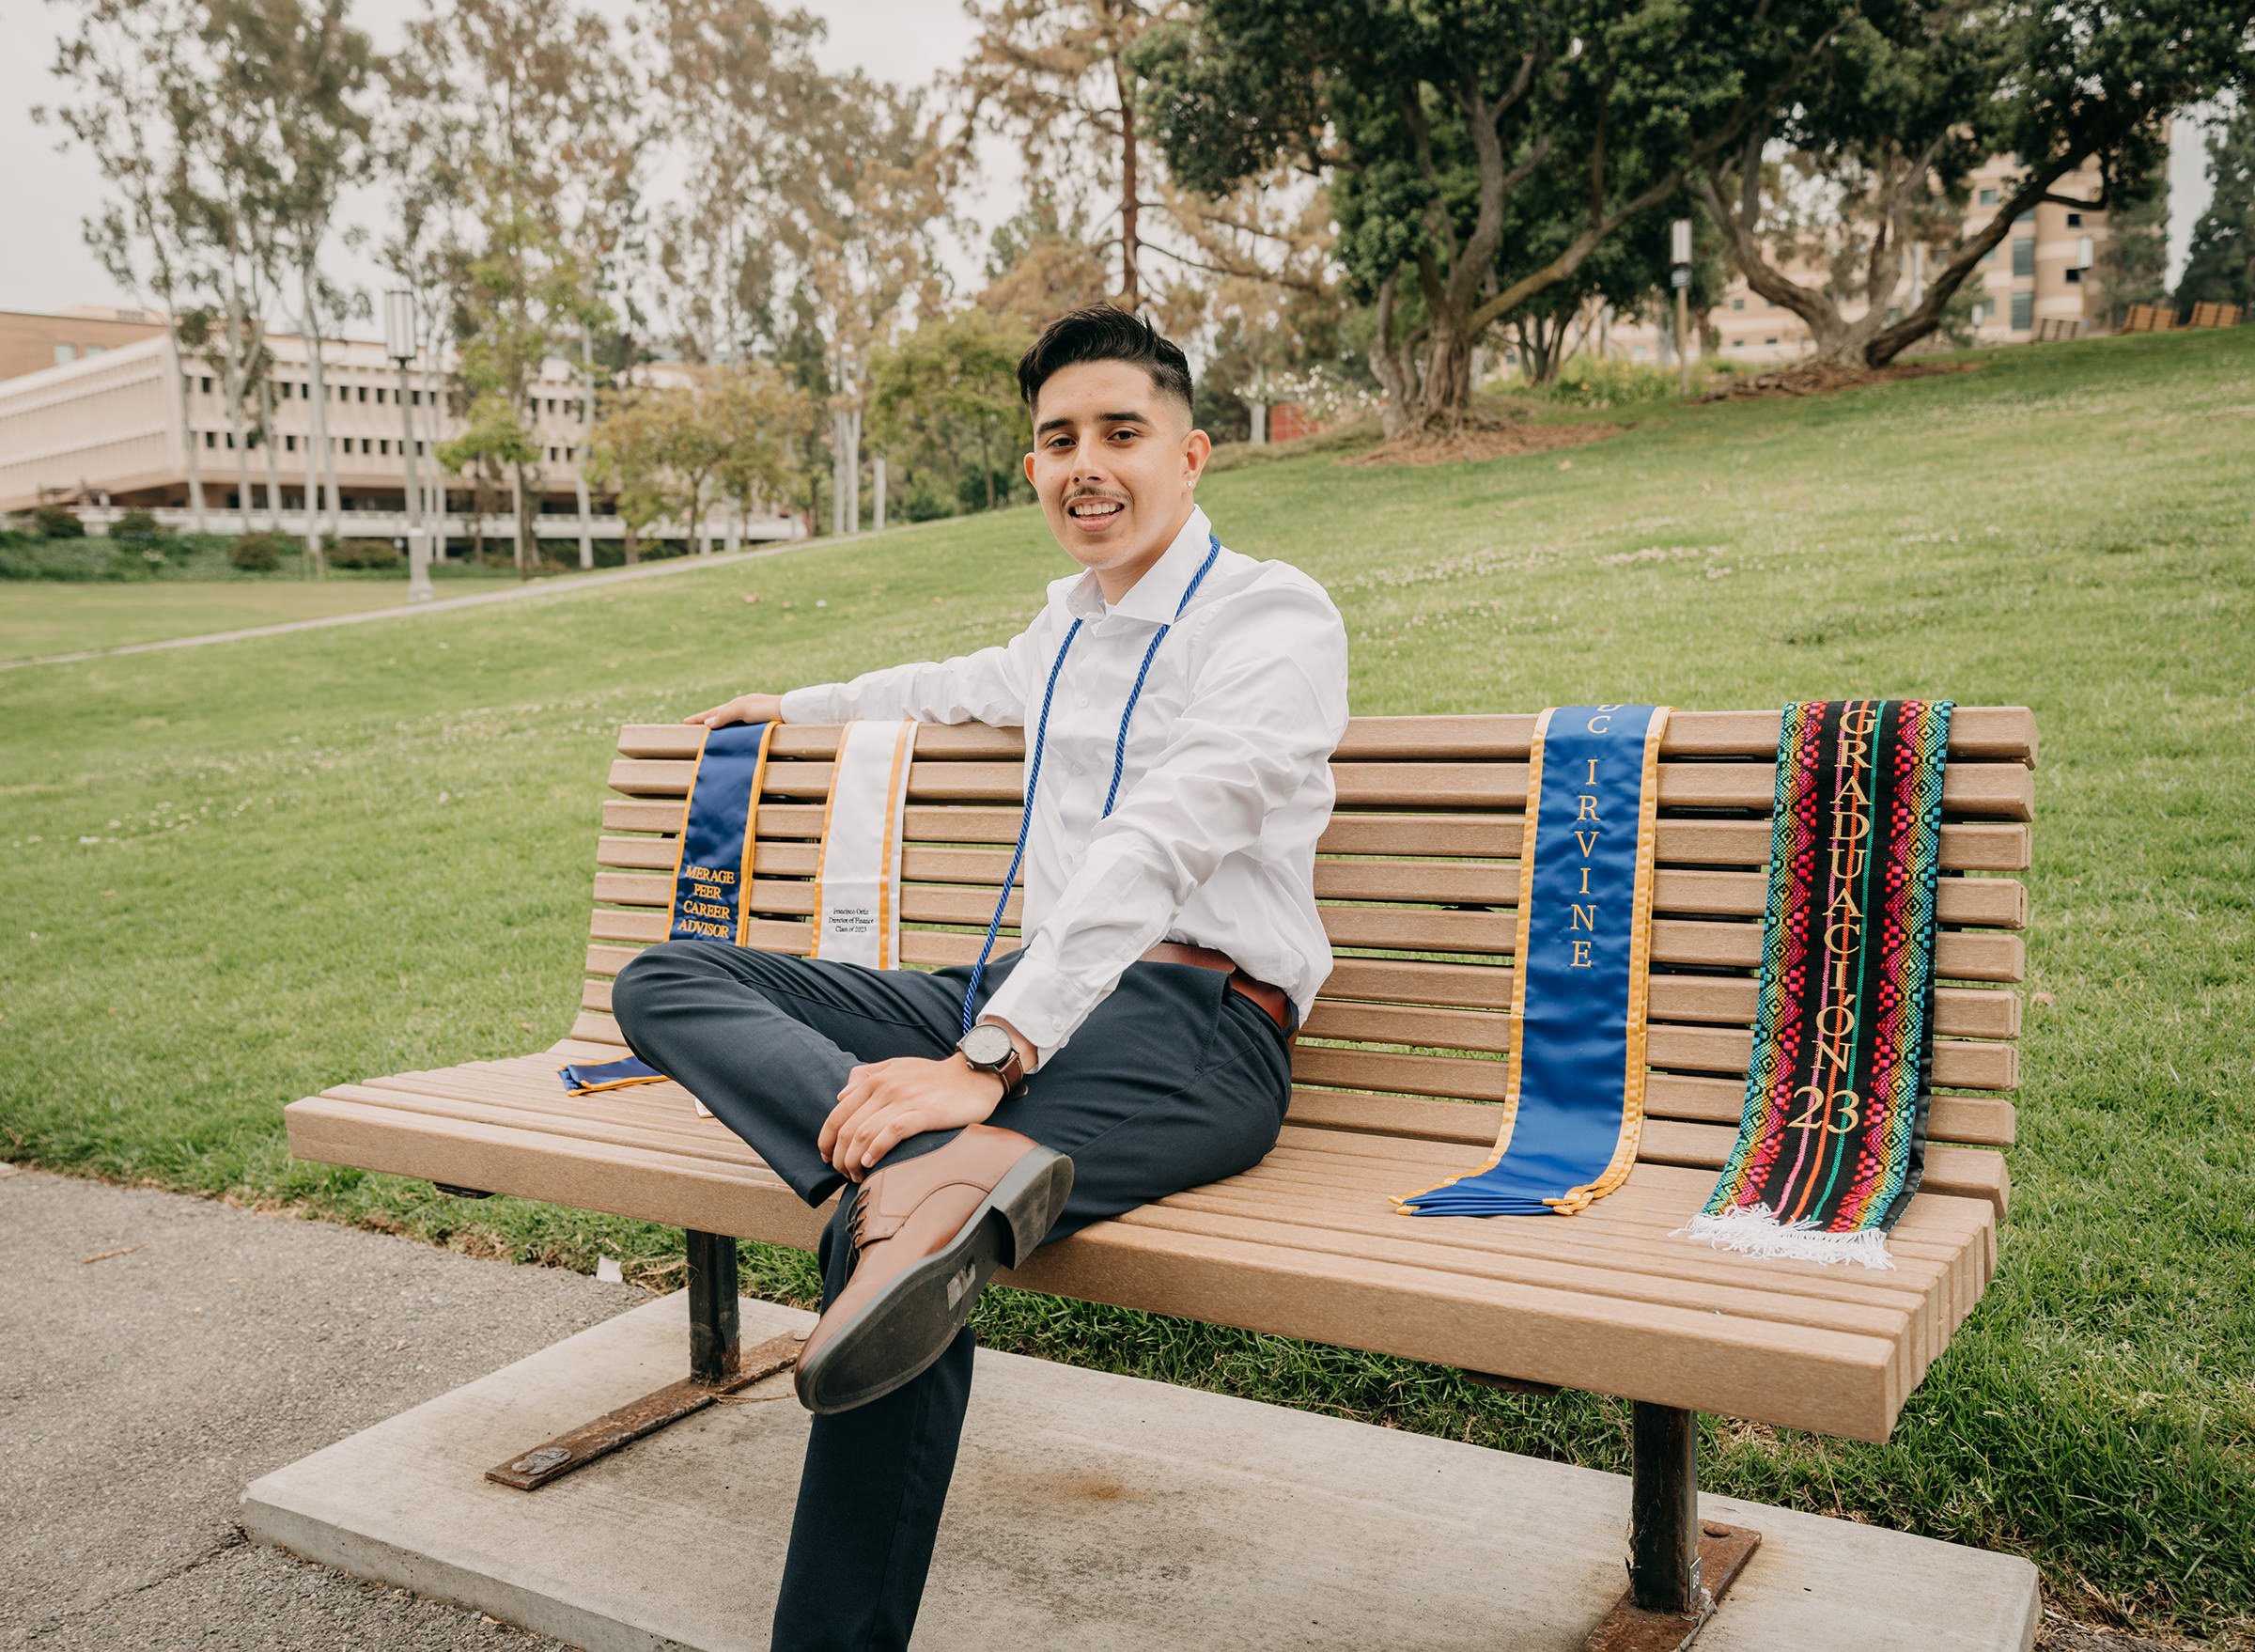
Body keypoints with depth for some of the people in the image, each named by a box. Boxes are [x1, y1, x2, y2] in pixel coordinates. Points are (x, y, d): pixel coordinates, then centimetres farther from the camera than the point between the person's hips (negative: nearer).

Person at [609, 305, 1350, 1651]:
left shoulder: (1275, 617, -5)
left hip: (1194, 1027, -8)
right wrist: (799, 707, 54)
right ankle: (935, 1163, -33)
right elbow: (977, 683, 46)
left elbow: (1155, 849, -19)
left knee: (899, 1261, -34)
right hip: (1029, 996, 8)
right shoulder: (1070, 619, 21)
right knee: (665, 980, -7)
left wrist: (986, 1058, -29)